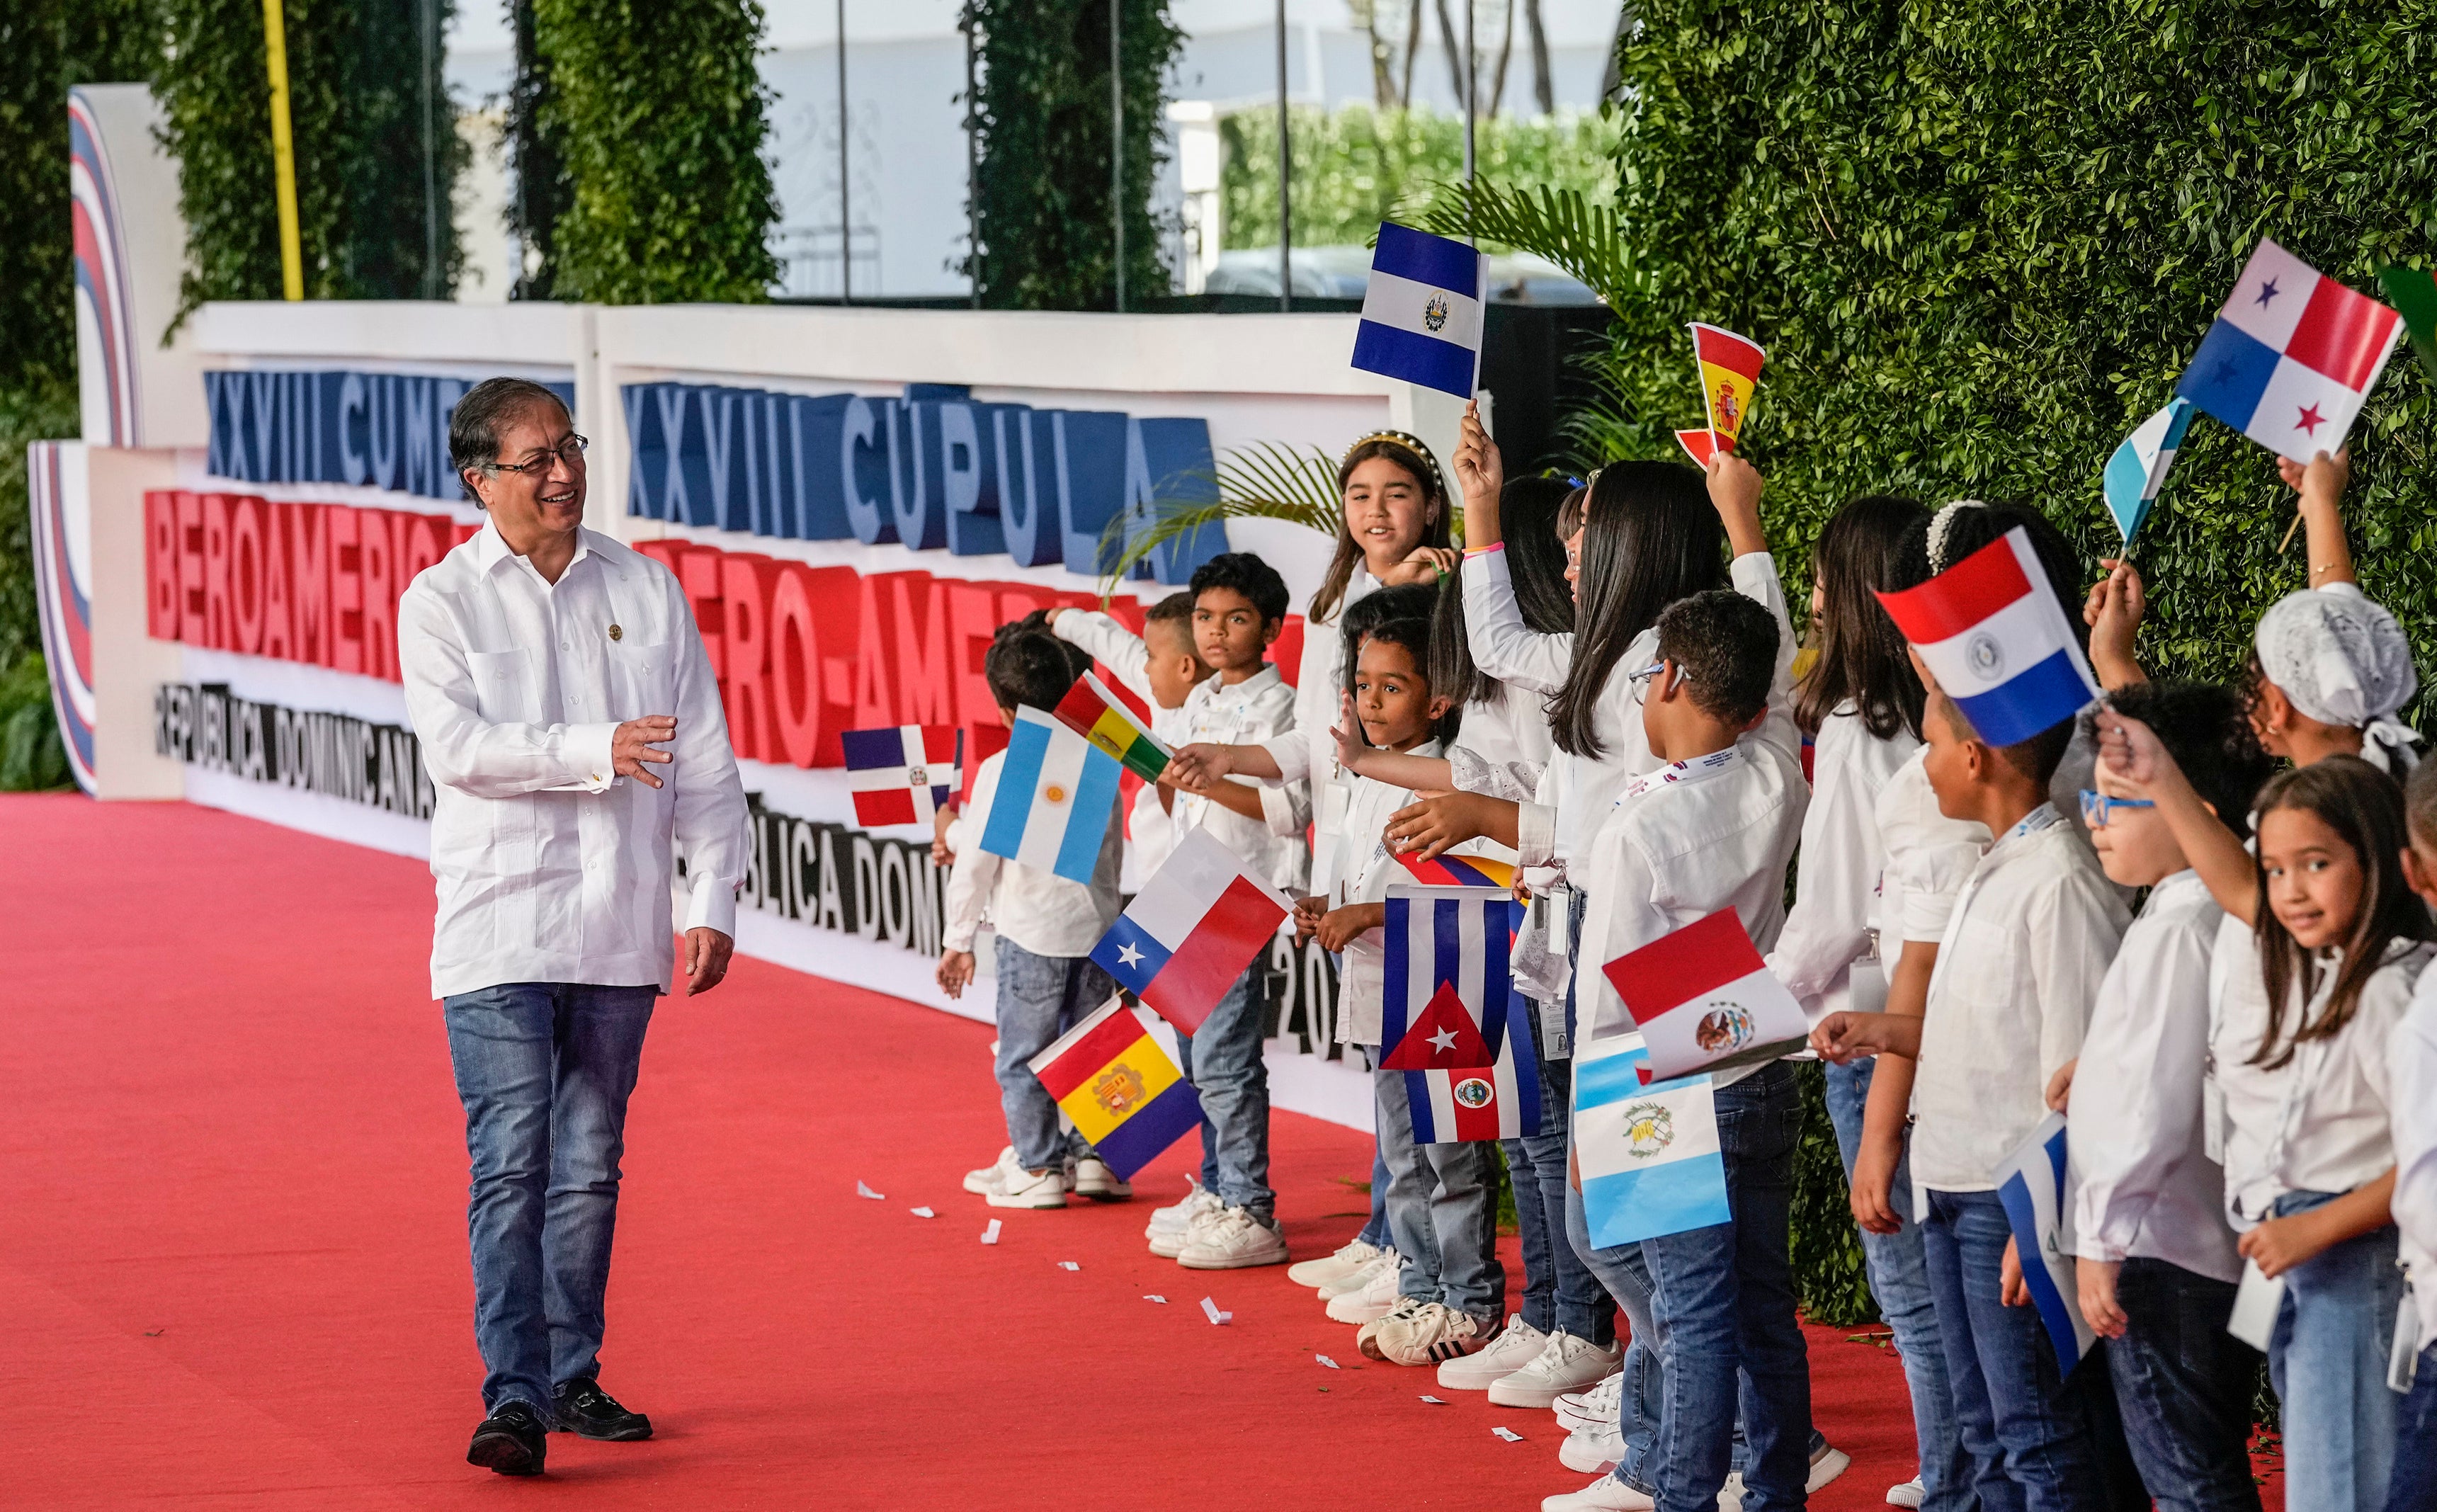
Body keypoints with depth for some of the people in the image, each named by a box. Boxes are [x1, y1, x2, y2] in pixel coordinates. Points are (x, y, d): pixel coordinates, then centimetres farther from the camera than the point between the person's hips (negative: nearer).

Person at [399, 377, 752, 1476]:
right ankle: (514, 1400, -14)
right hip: (498, 933, -4)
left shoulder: (646, 591, 10)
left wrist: (715, 900, 5)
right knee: (510, 1167, -11)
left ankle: (572, 1377, 20)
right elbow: (456, 744, -14)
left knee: (589, 1167, 10)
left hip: (619, 933, 4)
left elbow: (703, 757, 10)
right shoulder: (440, 603, 0)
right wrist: (596, 753, -24)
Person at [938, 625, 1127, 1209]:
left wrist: (958, 941, 3)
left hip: (1031, 932, -5)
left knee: (1024, 1055, 4)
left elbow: (976, 862, -7)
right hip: (1096, 926, 5)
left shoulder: (1001, 771, -11)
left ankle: (1035, 1167, 6)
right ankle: (1091, 1156, 17)